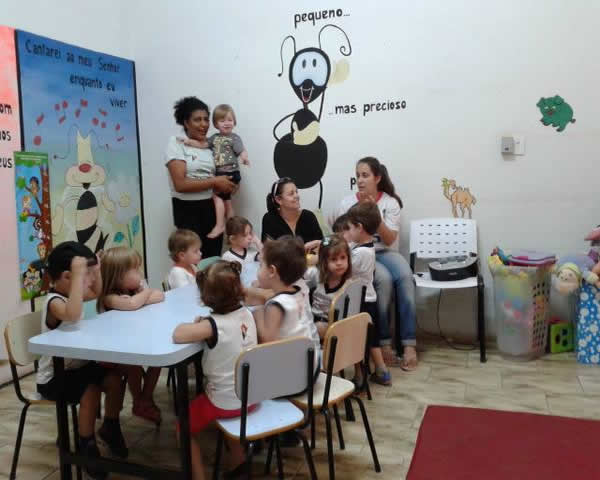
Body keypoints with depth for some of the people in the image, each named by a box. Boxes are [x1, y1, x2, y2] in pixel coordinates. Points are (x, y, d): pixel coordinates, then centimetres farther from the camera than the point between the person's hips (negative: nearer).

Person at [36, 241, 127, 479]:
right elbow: (72, 315, -50)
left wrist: (96, 267, 5)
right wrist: (80, 274, -49)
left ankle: (110, 428, 19)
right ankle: (86, 444, -6)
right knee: (91, 391, -28)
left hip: (78, 365, 9)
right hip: (53, 376, -9)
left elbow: (96, 292, 22)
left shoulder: (69, 294, 2)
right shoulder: (54, 302, -26)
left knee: (114, 379, -5)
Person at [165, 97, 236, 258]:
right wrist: (215, 181, -15)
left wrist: (226, 184, -4)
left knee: (214, 258, 8)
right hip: (188, 210, -5)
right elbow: (180, 184, -18)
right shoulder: (176, 143, -7)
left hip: (212, 208, 5)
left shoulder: (211, 143, 10)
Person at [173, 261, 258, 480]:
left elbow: (177, 335, -31)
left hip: (226, 402, -6)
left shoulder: (213, 325, -25)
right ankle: (238, 460, 43)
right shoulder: (247, 313, -5)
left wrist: (194, 324, -12)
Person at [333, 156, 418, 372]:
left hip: (384, 253, 2)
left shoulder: (390, 202, 2)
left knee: (405, 276, -32)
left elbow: (389, 240, -6)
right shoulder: (347, 203, 2)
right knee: (384, 279, -33)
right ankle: (384, 342, -23)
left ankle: (408, 344, -27)